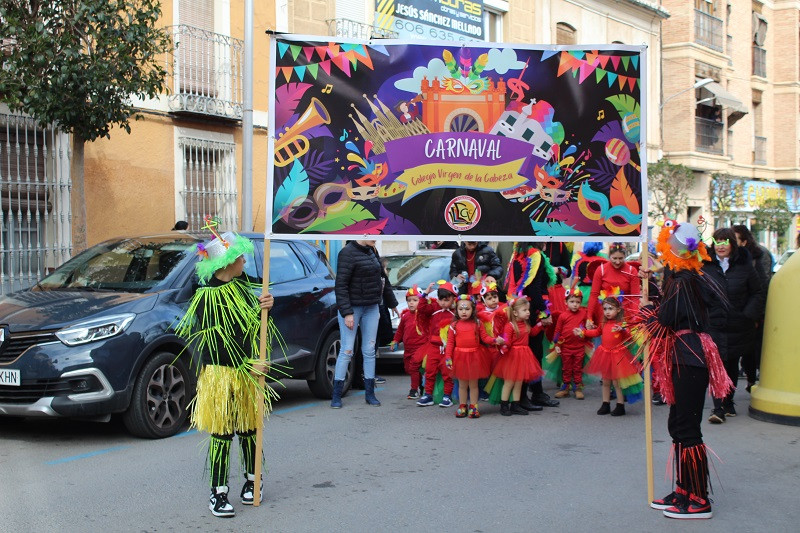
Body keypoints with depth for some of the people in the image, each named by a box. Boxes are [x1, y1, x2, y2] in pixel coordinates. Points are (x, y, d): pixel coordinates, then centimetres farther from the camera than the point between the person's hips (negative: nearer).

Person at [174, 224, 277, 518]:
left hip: (248, 370, 6)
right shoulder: (206, 297, -14)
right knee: (221, 433, -1)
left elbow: (254, 322, 15)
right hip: (221, 374, -6)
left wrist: (265, 305, -5)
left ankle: (252, 480, 31)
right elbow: (215, 343, -16)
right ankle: (218, 493, 7)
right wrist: (246, 365, -18)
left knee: (249, 428, 14)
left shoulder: (241, 284, 6)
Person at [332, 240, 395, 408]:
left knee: (369, 351, 9)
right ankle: (336, 397, 3)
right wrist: (347, 313, -21)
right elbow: (341, 285, -17)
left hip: (371, 308, 7)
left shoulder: (372, 252, 9)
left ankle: (370, 394, 17)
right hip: (352, 308, -7)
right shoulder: (348, 253, -14)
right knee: (346, 351, -4)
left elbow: (381, 278, 21)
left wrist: (392, 302, 27)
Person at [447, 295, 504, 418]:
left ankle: (473, 407, 16)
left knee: (473, 384, 7)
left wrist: (495, 340, -19)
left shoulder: (478, 324, 1)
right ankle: (462, 407, 22)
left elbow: (485, 337, -2)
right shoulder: (454, 325, -2)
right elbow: (450, 342, -2)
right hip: (460, 357, 0)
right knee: (462, 384, 10)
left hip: (475, 356, 0)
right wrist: (448, 357, -9)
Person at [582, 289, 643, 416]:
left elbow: (629, 338, -24)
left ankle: (620, 406, 11)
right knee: (606, 381, 13)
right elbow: (597, 332, 23)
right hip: (605, 355, 7)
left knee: (616, 381, 0)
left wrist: (621, 330, -40)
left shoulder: (622, 324, -15)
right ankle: (606, 404, 22)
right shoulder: (604, 324, 6)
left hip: (617, 355, -7)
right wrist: (582, 332, 20)